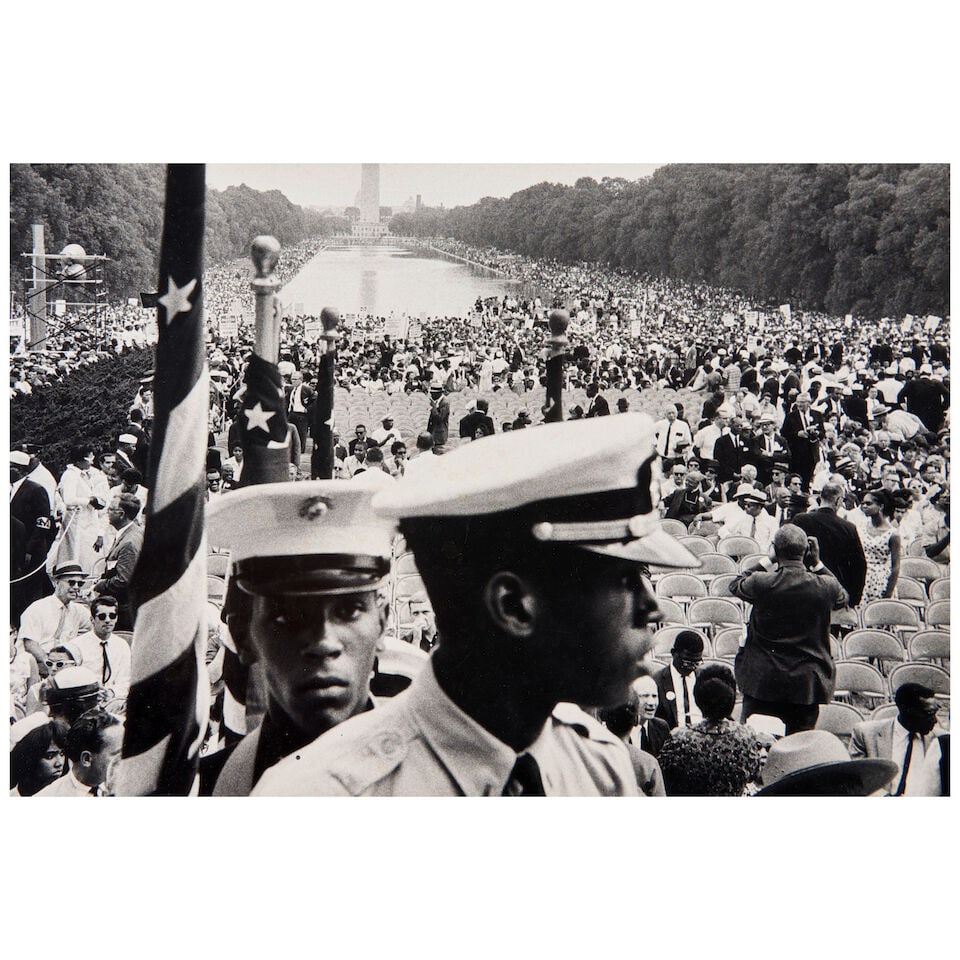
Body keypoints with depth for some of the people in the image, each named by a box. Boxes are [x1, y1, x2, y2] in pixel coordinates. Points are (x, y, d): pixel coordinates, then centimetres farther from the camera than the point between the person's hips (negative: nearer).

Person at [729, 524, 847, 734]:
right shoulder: (826, 586, -10)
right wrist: (818, 565, 10)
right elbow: (842, 599, 14)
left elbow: (735, 585, 8)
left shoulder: (761, 583, -15)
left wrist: (768, 561, 7)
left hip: (763, 680, -1)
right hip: (807, 684, 1)